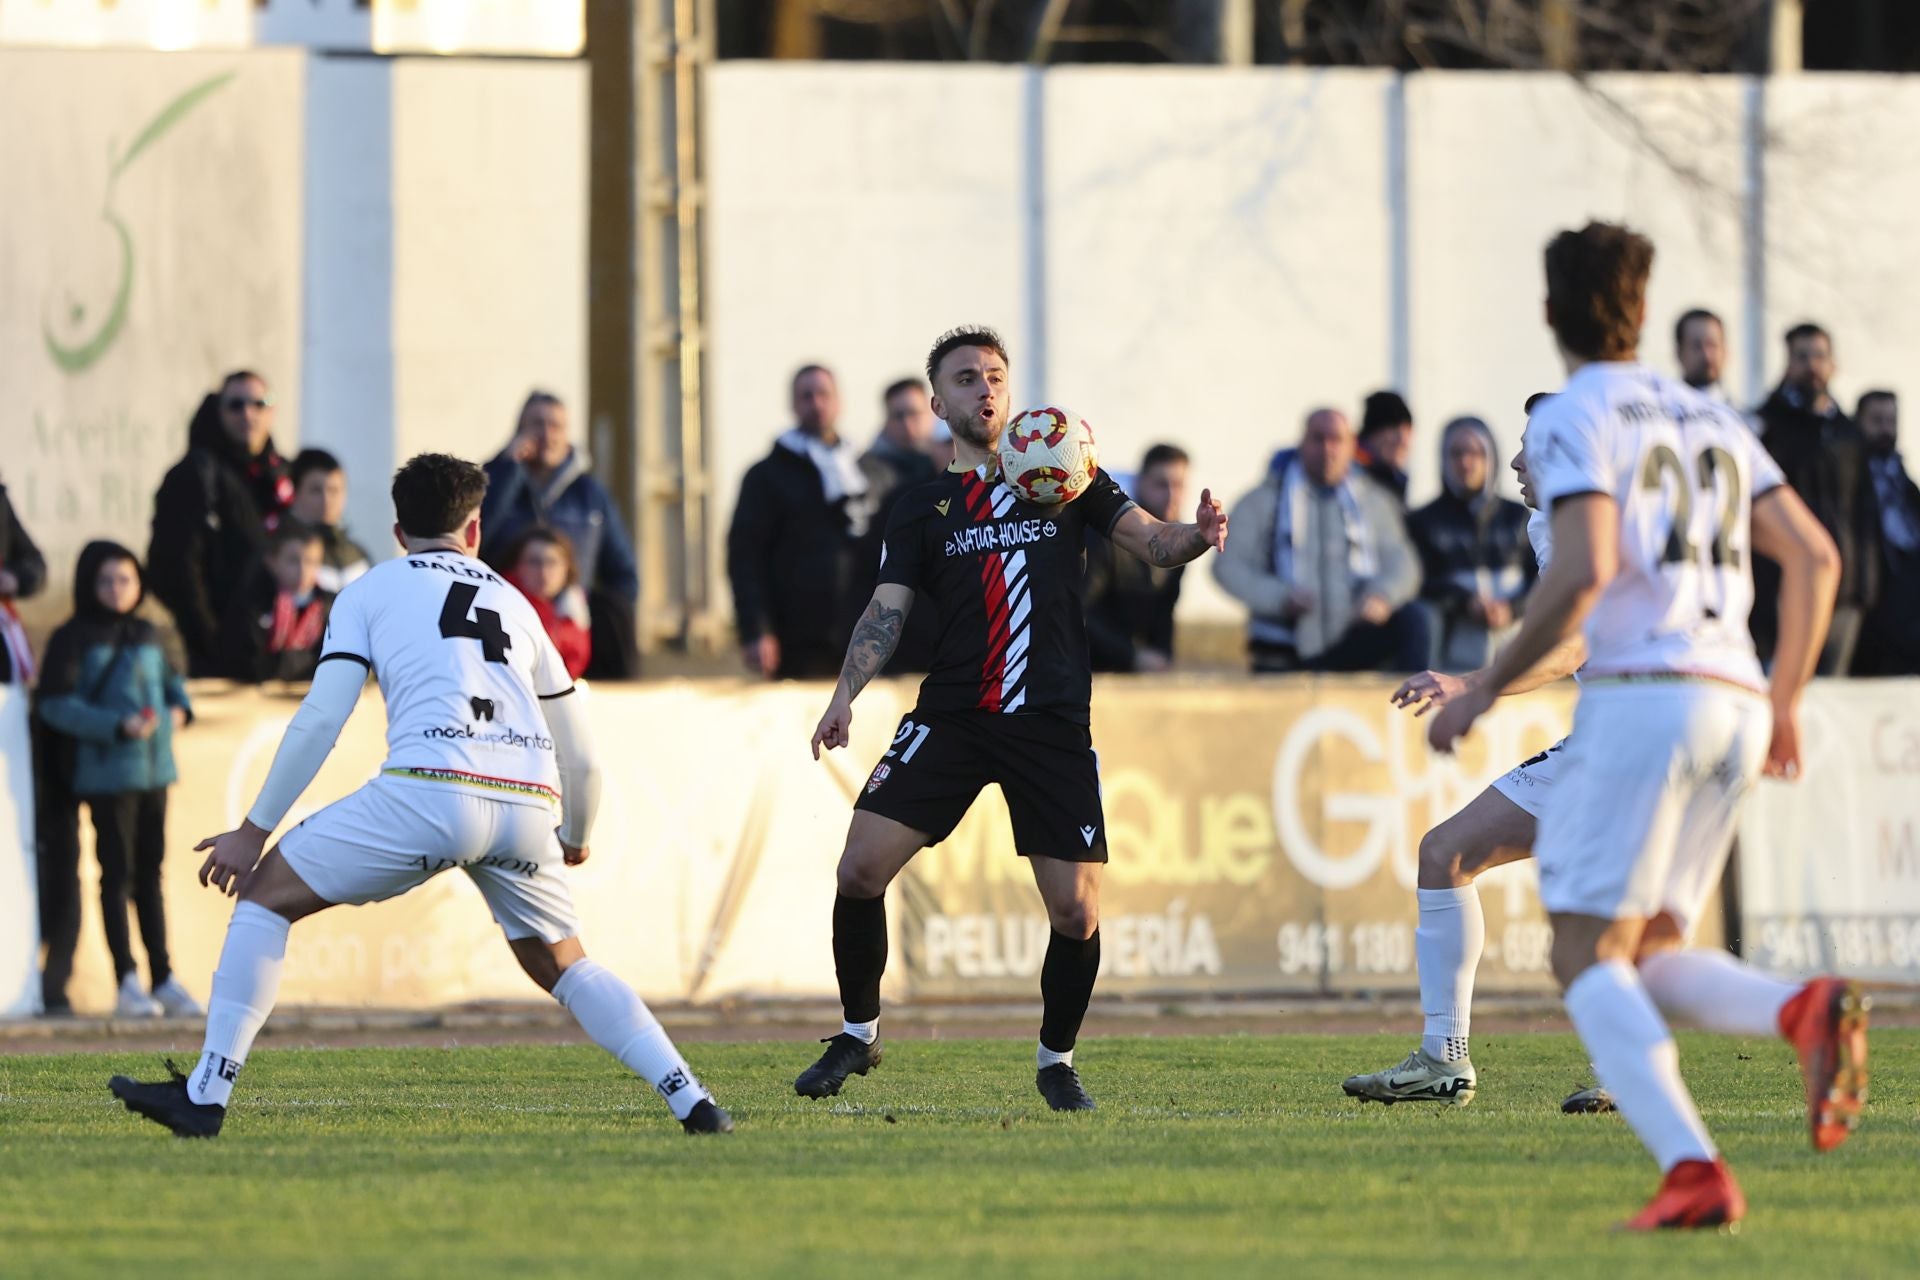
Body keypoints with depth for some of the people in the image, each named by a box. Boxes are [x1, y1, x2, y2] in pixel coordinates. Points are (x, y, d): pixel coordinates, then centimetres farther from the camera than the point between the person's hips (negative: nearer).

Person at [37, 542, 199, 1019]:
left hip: (154, 768, 6)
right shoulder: (74, 638, -7)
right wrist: (117, 726, -20)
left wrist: (179, 708, 5)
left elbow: (170, 677, 27)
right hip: (107, 771, -6)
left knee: (150, 872, 11)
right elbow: (56, 705, -12)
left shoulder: (147, 635, 11)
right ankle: (128, 984, -1)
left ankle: (164, 980, 15)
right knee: (117, 872, -3)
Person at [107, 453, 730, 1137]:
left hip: (432, 786, -4)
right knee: (562, 964, 25)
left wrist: (253, 831, 10)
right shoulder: (513, 601, 30)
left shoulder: (371, 590, 19)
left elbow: (320, 718, 6)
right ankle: (692, 1101, 13)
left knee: (266, 894, 10)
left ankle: (206, 1094, 2)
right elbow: (580, 757, 32)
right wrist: (575, 839, 51)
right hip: (528, 805, 4)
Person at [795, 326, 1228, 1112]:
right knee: (861, 866, -12)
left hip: (1052, 723, -1)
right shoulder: (924, 509, 10)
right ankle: (858, 1034, 8)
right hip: (951, 716, 1)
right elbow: (887, 611, 2)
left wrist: (1195, 537, -21)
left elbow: (1148, 542, 3)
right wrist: (846, 694, -14)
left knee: (1075, 911, -7)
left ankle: (1056, 1060, 17)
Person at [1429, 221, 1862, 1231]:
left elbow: (1583, 574, -16)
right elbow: (1815, 557, 18)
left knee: (1588, 958, -5)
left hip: (1640, 693, -7)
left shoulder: (1572, 419, -1)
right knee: (1648, 959, 13)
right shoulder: (1709, 419, 21)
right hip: (1735, 707, 7)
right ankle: (1805, 1010, -18)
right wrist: (1784, 703, 25)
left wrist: (1485, 692, -7)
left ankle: (1691, 1168, -25)